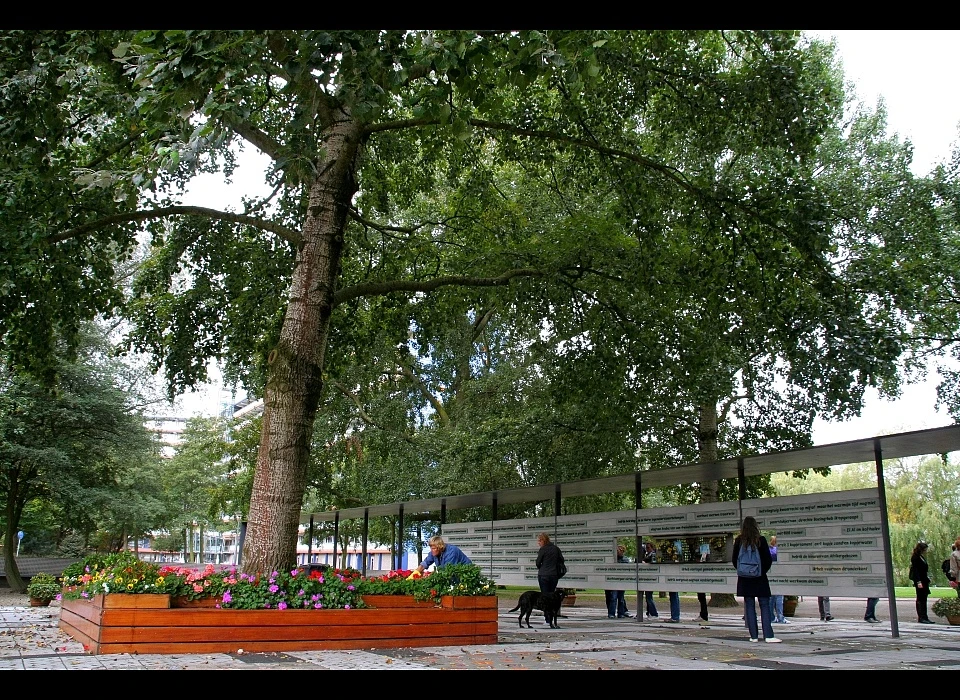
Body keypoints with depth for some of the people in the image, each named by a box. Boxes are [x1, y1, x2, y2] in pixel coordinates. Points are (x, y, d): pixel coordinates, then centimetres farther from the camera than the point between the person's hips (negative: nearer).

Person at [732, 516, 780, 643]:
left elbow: (734, 560, 3)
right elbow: (768, 560, -4)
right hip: (759, 578, -2)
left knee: (749, 606, 6)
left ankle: (754, 636, 6)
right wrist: (763, 571, 10)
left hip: (744, 579, 2)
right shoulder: (761, 540, -8)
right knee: (765, 606, 2)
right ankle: (768, 636, -3)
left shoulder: (738, 541, -3)